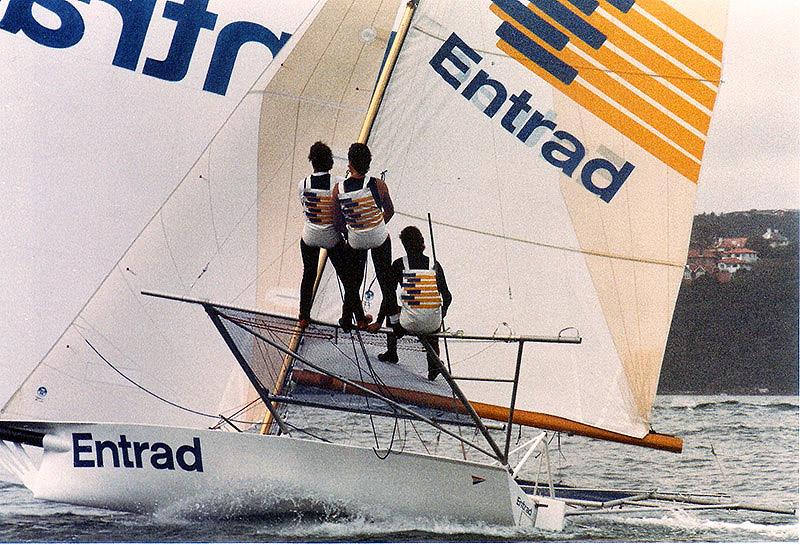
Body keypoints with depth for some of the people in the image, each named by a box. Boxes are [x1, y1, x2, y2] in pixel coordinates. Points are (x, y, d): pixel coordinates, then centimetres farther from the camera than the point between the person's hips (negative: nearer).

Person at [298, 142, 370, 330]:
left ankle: (304, 318, 30)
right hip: (332, 238, -2)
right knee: (348, 277, 14)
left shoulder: (303, 184, -12)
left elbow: (305, 208, 0)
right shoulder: (339, 183, -18)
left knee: (308, 276, 23)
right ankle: (360, 318, 24)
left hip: (309, 237, 2)